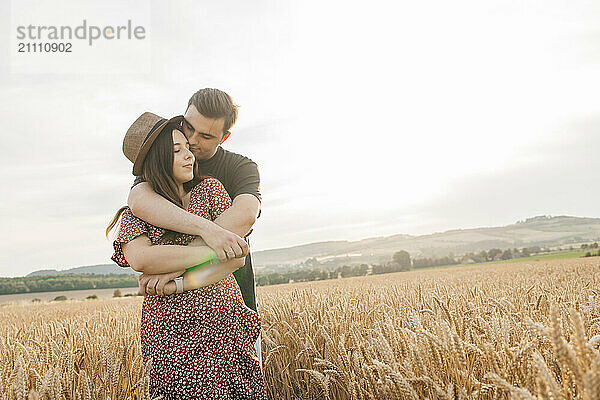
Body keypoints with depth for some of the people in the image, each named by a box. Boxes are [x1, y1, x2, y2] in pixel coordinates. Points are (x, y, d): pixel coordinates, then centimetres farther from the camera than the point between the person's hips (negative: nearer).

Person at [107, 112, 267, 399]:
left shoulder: (209, 189, 7)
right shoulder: (135, 213, 4)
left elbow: (237, 256, -3)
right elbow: (140, 259, -19)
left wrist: (179, 282, -13)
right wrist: (214, 250, -18)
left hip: (228, 329, 2)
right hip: (172, 338, -2)